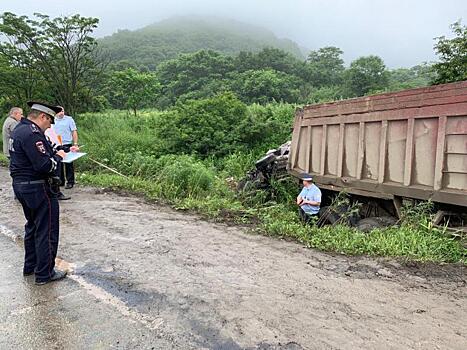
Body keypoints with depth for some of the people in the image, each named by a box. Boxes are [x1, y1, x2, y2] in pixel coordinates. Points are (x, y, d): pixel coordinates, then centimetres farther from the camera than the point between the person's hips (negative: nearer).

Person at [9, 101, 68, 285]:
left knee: (33, 227, 23)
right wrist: (58, 156, -9)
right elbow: (44, 166, -26)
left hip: (21, 185, 11)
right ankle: (45, 274, 12)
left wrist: (53, 153, 7)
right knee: (47, 231, 2)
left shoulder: (18, 130, 11)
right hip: (38, 189, -10)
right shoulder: (32, 133, -22)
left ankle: (30, 266, 36)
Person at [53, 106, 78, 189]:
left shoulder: (69, 119, 0)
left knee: (68, 164, -1)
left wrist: (75, 144, -10)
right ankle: (60, 181, 21)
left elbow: (74, 132, -2)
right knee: (58, 164, 10)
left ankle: (70, 182, 6)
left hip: (67, 145, -4)